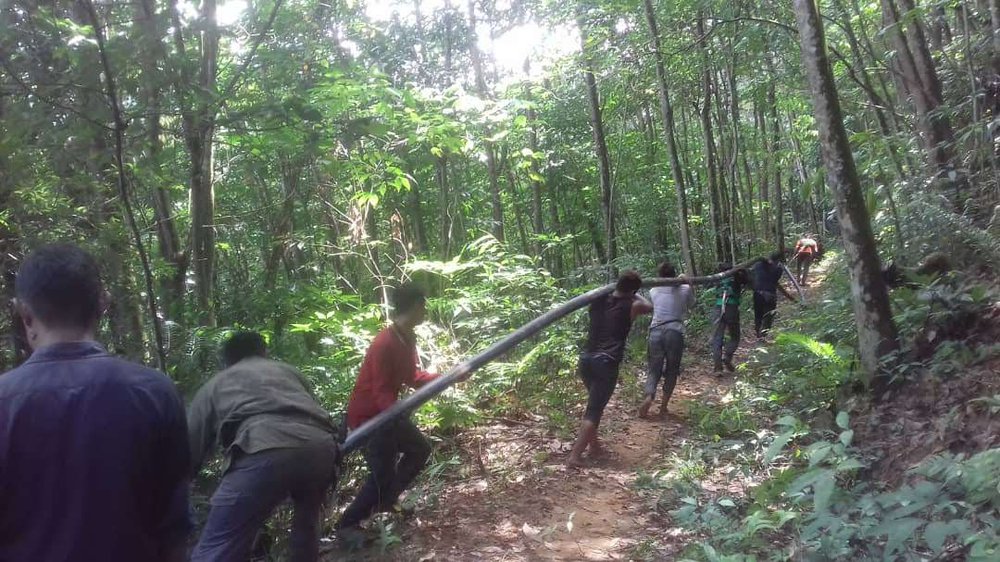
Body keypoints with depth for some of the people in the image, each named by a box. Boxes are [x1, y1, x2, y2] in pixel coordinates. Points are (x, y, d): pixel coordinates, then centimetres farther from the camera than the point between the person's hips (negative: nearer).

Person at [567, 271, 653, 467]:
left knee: (595, 404, 24)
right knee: (594, 410, -3)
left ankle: (594, 446, 32)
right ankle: (575, 455, -9)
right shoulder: (631, 306, 1)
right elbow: (649, 307, 22)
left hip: (586, 359, 6)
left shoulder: (598, 301, 10)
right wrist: (634, 296, 35)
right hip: (606, 363, -6)